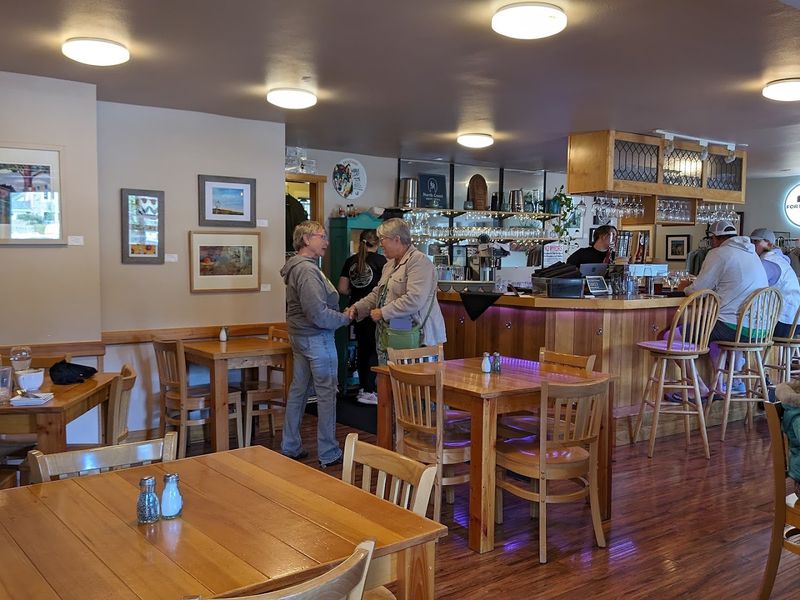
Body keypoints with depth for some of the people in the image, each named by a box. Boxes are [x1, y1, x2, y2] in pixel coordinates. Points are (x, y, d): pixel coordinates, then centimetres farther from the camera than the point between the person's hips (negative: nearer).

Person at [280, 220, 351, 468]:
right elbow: (318, 313, -26)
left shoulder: (297, 267, 13)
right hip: (317, 337, -10)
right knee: (326, 393, -1)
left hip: (300, 336, 10)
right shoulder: (307, 269, -20)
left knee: (298, 389, 15)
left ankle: (290, 447, 24)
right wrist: (345, 318, -11)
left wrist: (340, 314, 8)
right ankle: (328, 454, 6)